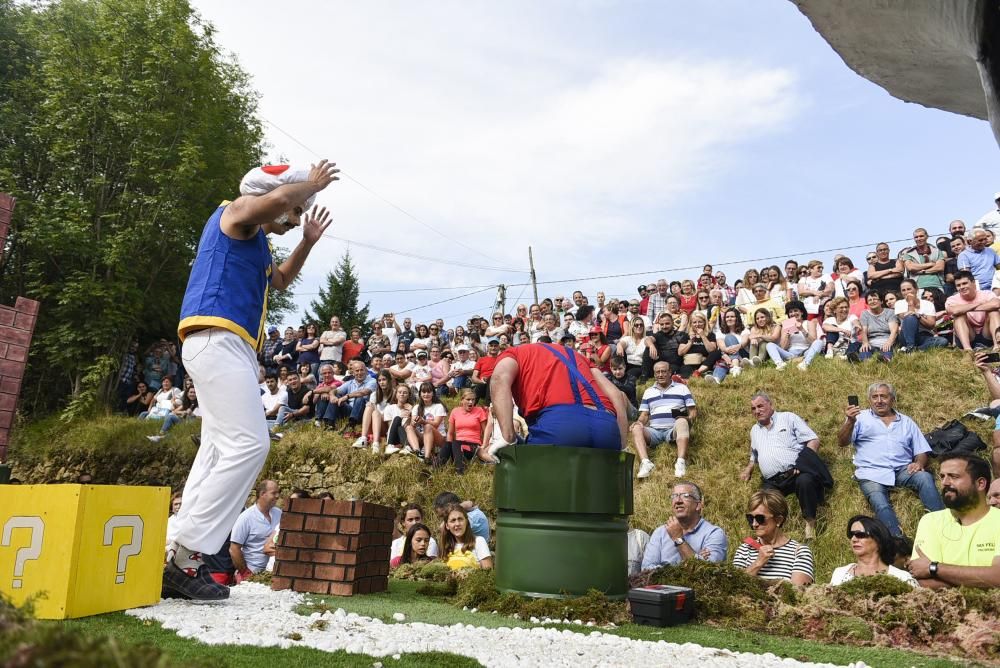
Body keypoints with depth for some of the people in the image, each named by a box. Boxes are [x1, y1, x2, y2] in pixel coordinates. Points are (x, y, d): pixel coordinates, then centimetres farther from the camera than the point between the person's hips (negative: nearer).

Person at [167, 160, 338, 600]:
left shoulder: (254, 241, 28)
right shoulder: (236, 213, 1)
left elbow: (279, 281, 45)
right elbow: (278, 197, -21)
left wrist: (307, 243, 35)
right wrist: (313, 182, -2)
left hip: (229, 347, 11)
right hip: (218, 338, -11)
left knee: (219, 450, 6)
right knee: (248, 445, -18)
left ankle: (182, 560, 7)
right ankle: (186, 556, -18)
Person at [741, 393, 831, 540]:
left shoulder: (788, 418, 11)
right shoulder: (755, 430, 28)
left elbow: (813, 440, 3)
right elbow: (755, 455, 40)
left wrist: (803, 463, -12)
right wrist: (748, 470, 19)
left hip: (796, 472, -3)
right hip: (773, 482, 4)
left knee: (805, 481, -37)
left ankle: (810, 521, -18)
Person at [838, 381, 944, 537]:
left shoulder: (906, 422, 24)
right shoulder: (861, 418, 16)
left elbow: (921, 452, 20)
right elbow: (842, 442, 3)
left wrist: (919, 463, -5)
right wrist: (850, 421, -16)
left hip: (903, 470, 3)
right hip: (872, 473, -2)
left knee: (925, 477, -30)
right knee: (881, 505, -31)